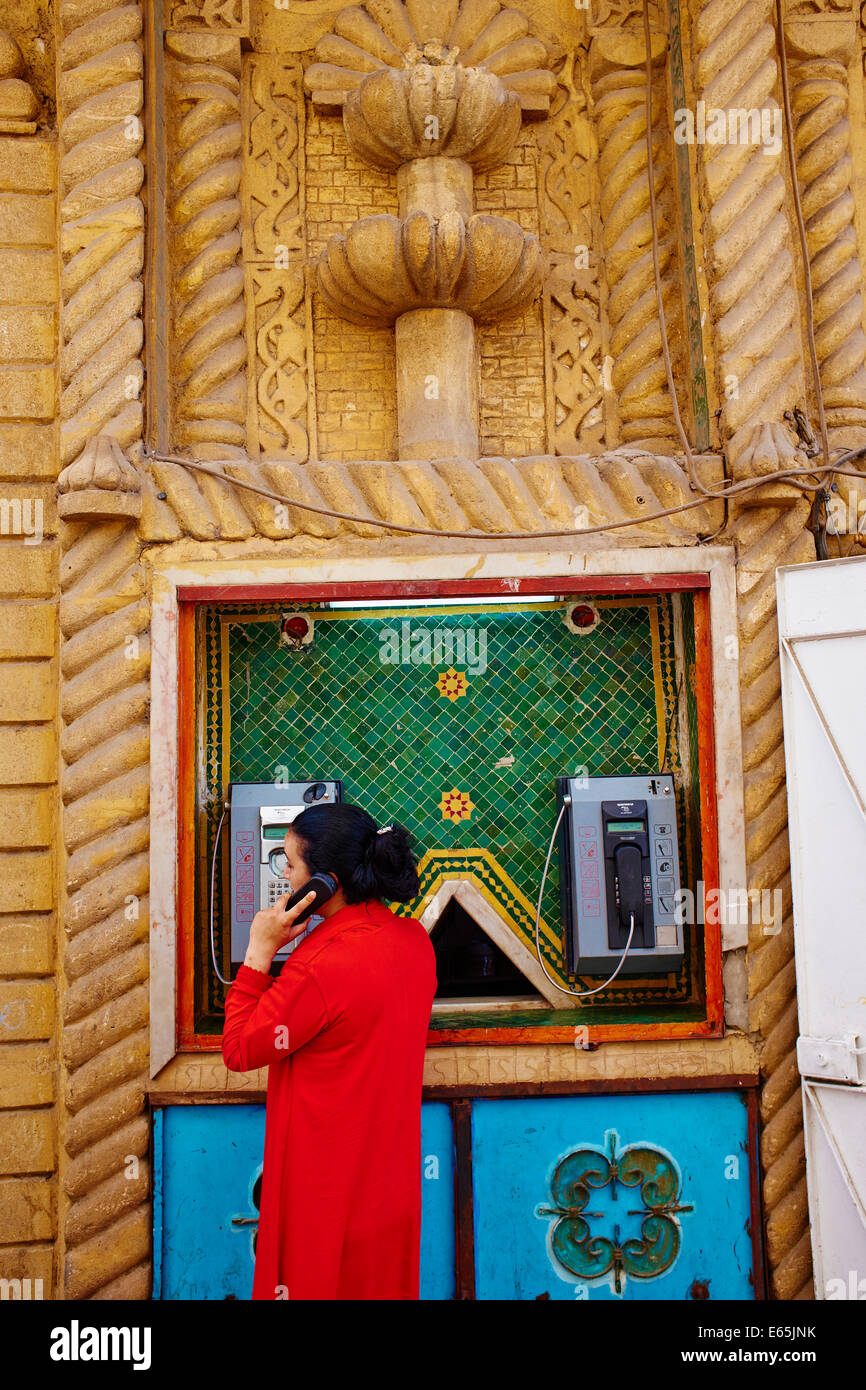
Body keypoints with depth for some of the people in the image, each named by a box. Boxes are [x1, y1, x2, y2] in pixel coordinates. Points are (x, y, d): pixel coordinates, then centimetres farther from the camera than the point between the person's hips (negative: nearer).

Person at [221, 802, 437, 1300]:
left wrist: (260, 952, -15)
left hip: (327, 1188, -7)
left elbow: (239, 1051, -15)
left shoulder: (321, 969, -29)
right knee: (385, 1283, 21)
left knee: (314, 1283, 11)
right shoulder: (414, 939, -4)